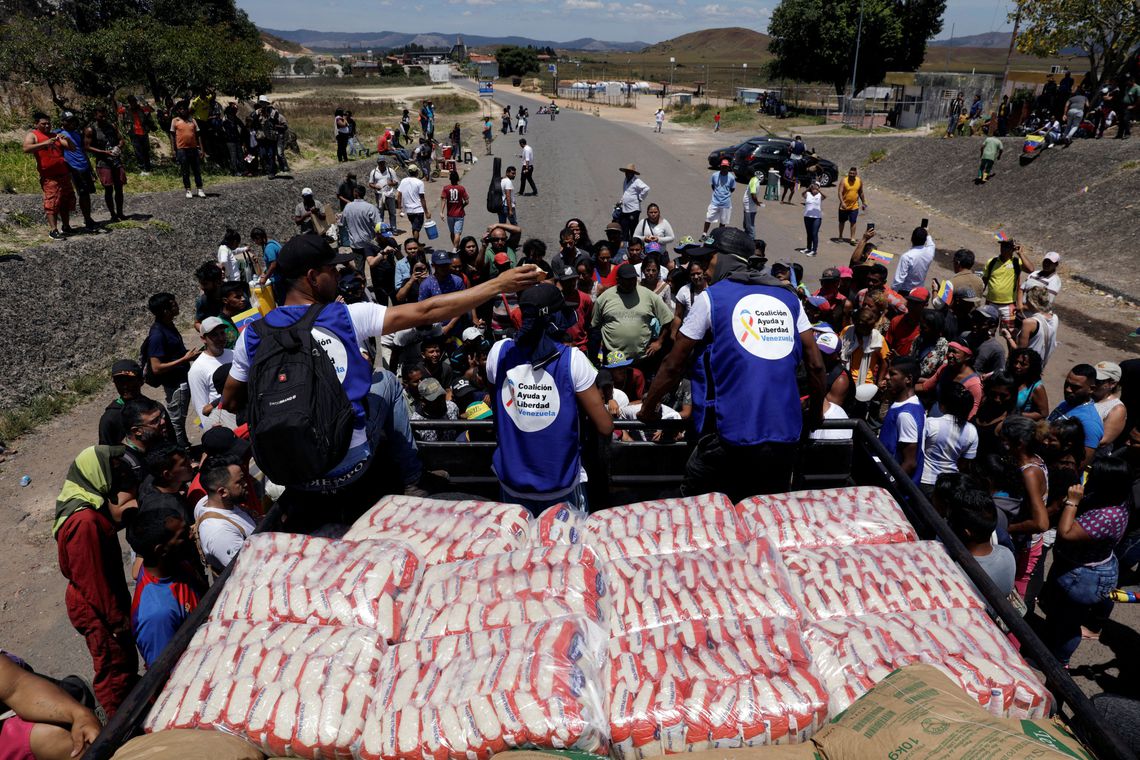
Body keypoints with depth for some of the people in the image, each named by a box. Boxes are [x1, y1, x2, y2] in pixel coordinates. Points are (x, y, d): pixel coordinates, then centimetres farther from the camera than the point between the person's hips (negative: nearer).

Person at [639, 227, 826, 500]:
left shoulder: (710, 297, 0)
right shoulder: (788, 297, 11)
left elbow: (673, 367, 3)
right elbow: (816, 365, 9)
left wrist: (648, 407, 17)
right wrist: (815, 415, 24)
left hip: (731, 435, -4)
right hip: (786, 437, 5)